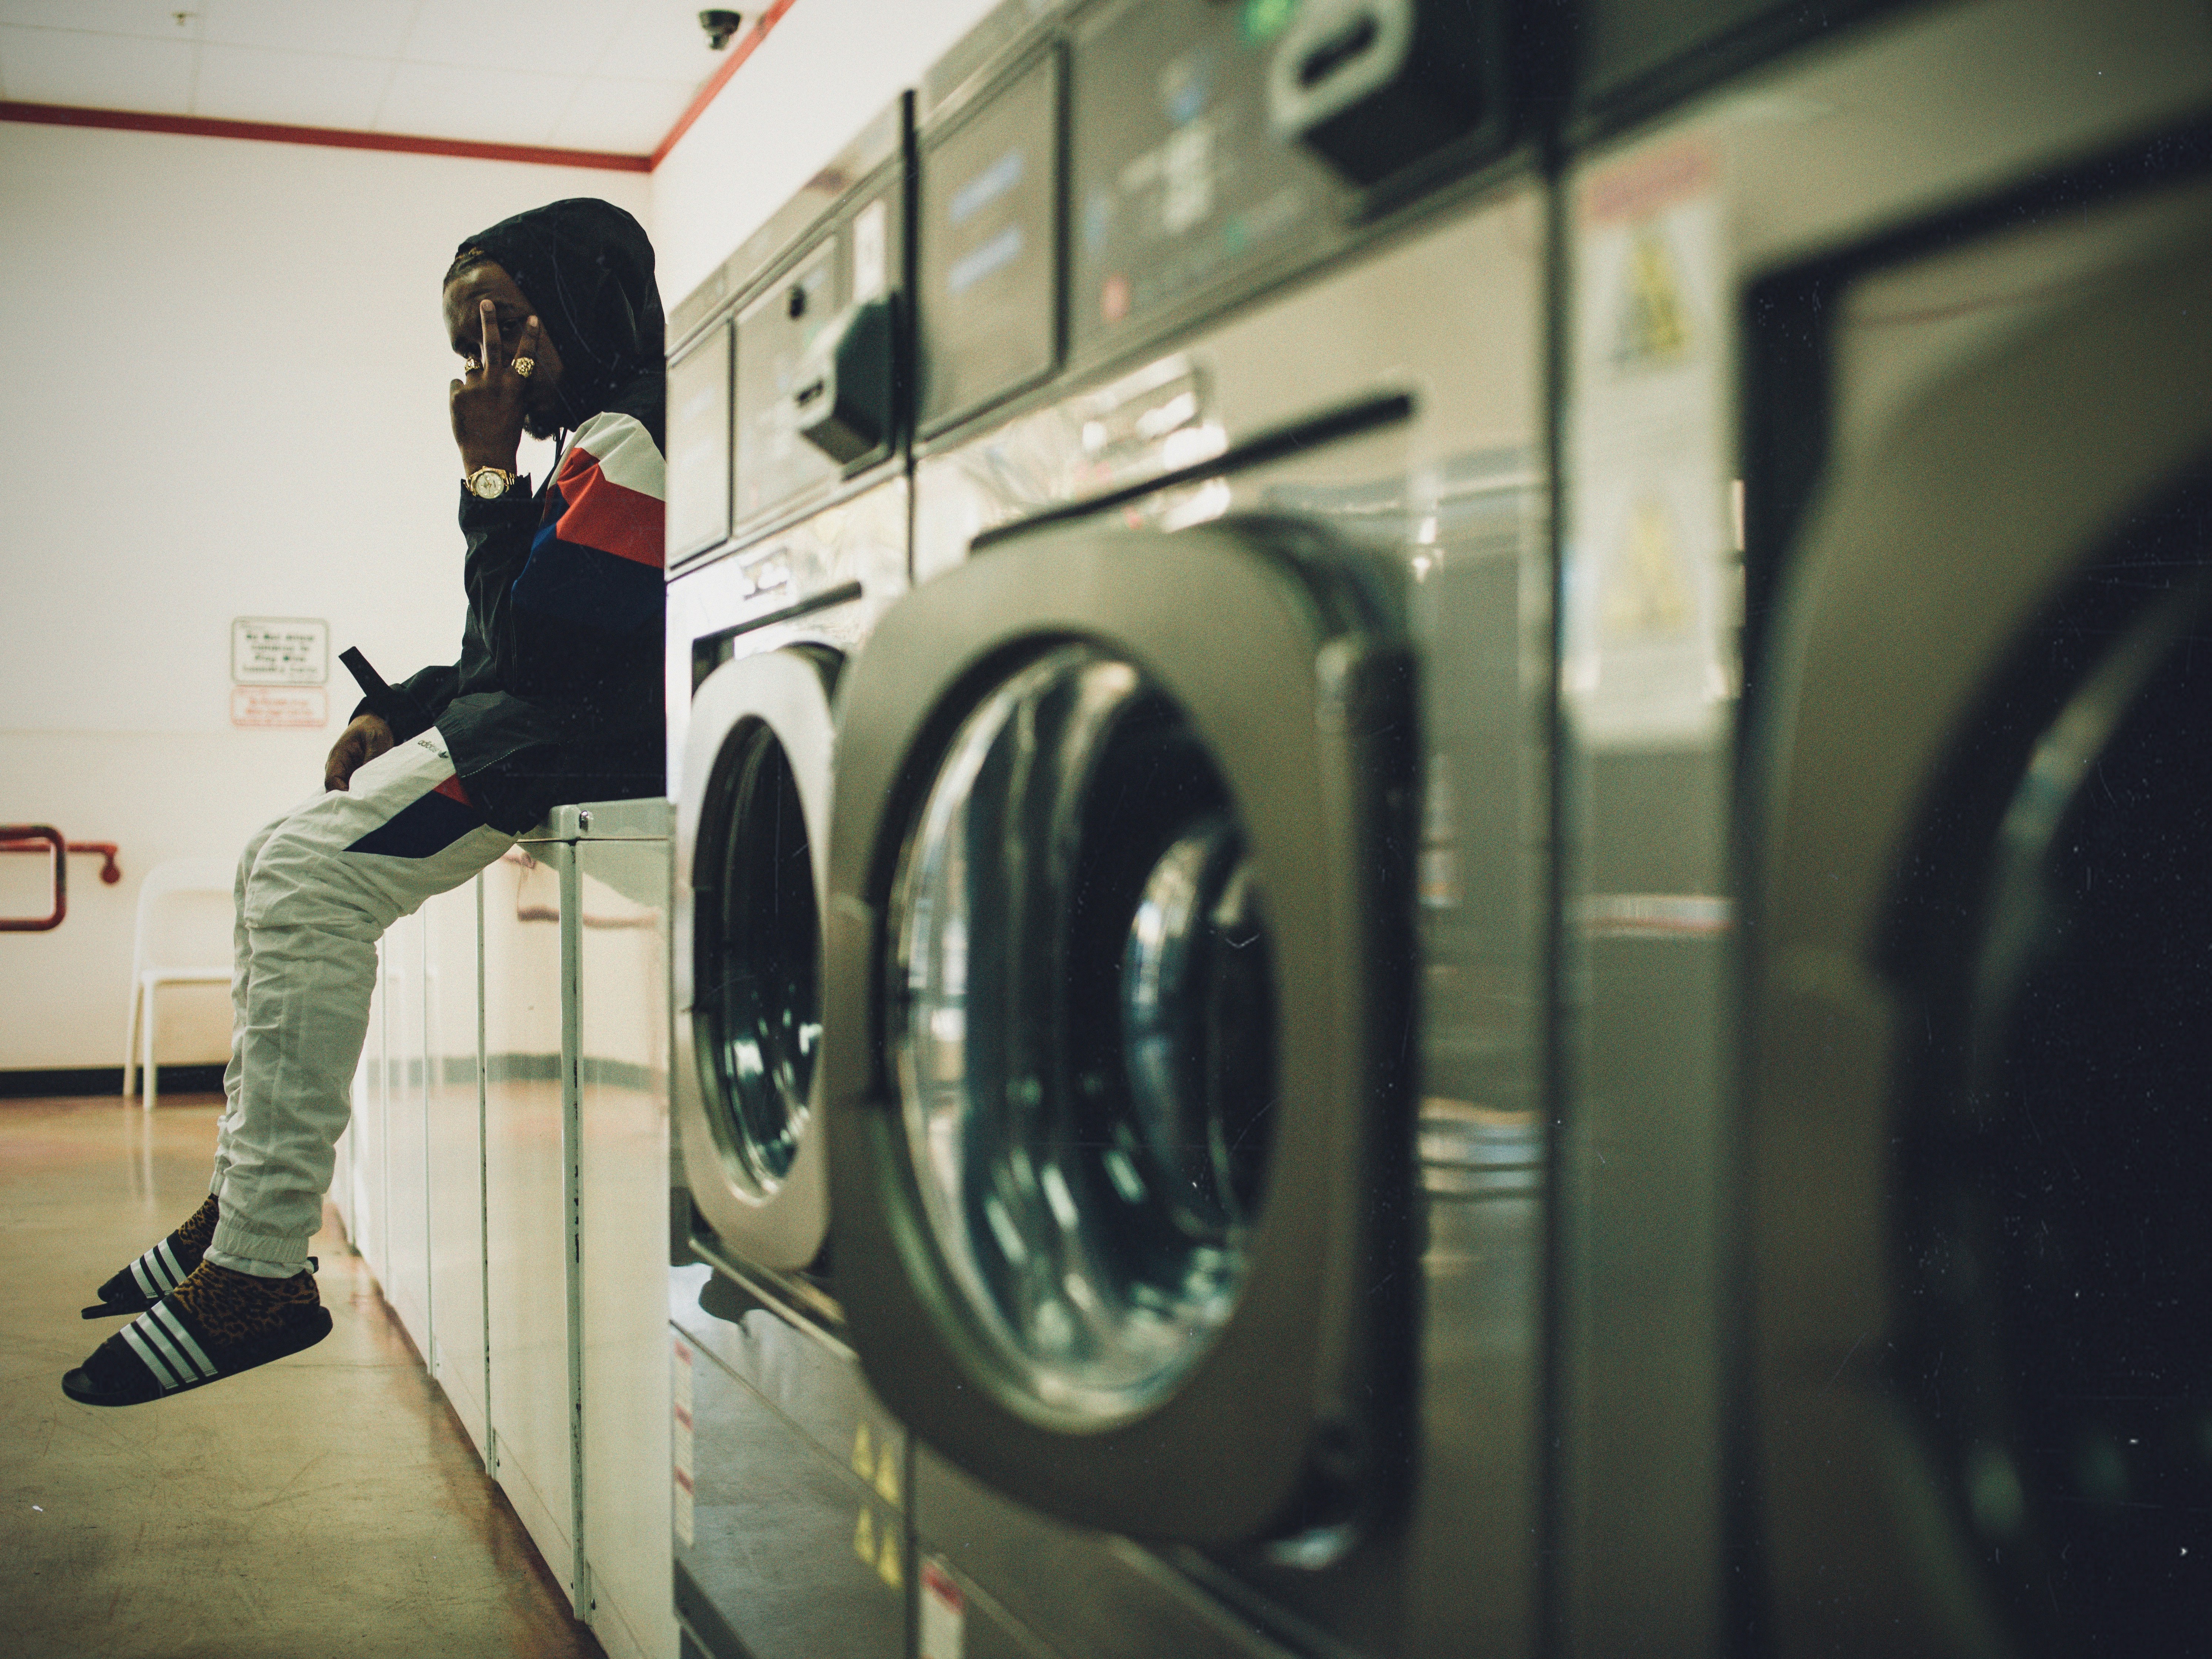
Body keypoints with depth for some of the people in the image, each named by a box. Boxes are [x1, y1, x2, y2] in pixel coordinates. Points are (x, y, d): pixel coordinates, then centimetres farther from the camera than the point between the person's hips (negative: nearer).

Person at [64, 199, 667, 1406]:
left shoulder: (628, 442, -12)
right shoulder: (591, 442, 22)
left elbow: (534, 645, -19)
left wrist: (489, 470, -11)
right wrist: (397, 711, 12)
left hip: (577, 738, -12)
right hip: (519, 722, 12)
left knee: (314, 876, -21)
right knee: (283, 863, 12)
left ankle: (261, 1271, -19)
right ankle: (240, 1203, 9)